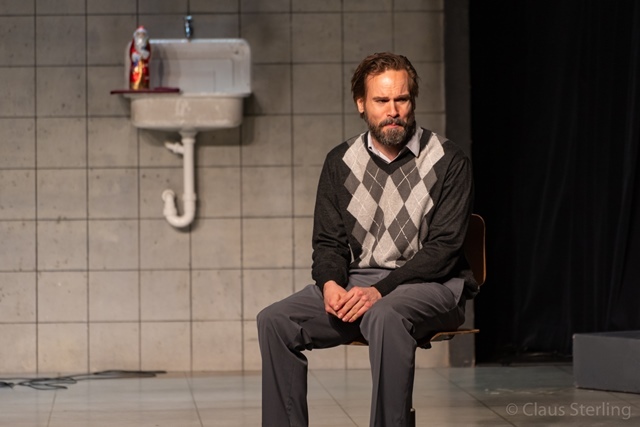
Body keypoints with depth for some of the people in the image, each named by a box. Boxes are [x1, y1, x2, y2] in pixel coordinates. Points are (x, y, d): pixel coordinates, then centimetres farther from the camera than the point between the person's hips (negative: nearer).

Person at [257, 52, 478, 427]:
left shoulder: (449, 162, -4)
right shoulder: (341, 162, 10)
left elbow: (443, 247, -11)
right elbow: (328, 241, 10)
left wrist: (379, 290, -22)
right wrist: (331, 283, -14)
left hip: (431, 286, -4)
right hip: (356, 283, 5)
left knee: (384, 316, -39)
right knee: (275, 321, -18)